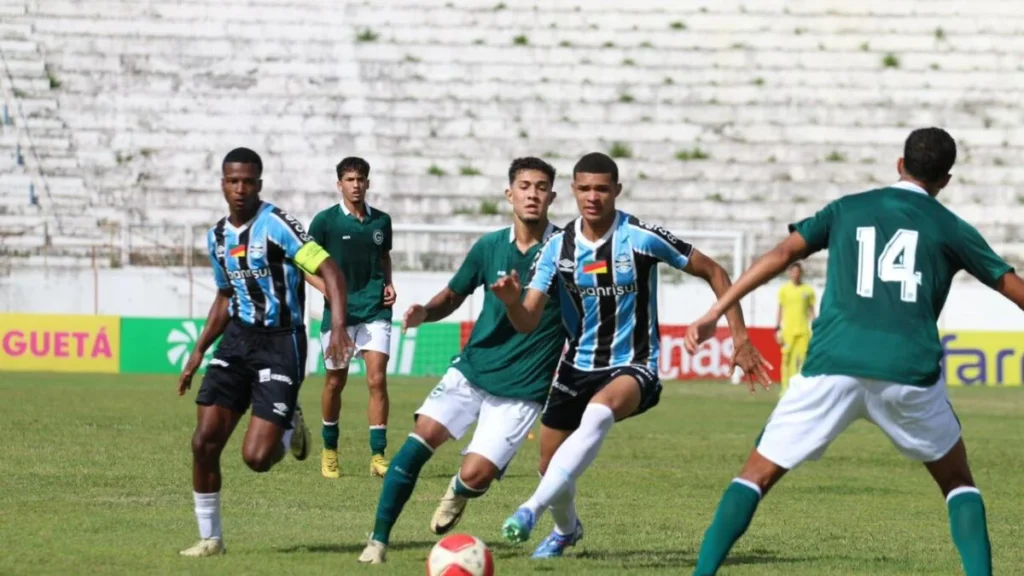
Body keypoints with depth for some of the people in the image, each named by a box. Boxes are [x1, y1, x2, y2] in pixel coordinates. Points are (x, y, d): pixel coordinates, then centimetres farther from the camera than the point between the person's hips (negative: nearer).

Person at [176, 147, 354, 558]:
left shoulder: (275, 224, -14)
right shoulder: (217, 236, 8)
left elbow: (329, 271, -19)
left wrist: (338, 327, -33)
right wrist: (199, 352, 20)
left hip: (280, 344, -6)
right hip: (238, 339, 6)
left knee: (256, 457, -13)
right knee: (204, 442, -4)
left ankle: (290, 428, 22)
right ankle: (210, 538, 11)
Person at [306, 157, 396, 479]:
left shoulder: (381, 221, 8)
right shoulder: (325, 221, -2)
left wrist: (388, 284, 7)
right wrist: (327, 289, -15)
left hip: (375, 309, 1)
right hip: (339, 311, -1)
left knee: (377, 380, -11)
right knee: (335, 382, 8)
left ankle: (378, 456, -9)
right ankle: (329, 451, 27)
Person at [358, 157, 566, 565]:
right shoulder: (490, 247, 3)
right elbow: (453, 295, 17)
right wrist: (425, 313, -4)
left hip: (523, 389, -3)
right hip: (472, 368, 3)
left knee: (474, 476, -15)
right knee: (418, 442, -16)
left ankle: (458, 494, 25)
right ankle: (378, 540, -3)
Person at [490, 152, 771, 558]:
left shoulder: (643, 238, -14)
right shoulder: (559, 247, -5)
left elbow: (713, 272, -3)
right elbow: (527, 322, -8)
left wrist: (739, 338, -7)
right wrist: (511, 300, -32)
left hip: (634, 367, -5)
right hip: (578, 367, 5)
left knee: (597, 414, -38)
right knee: (550, 464, 11)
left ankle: (532, 509, -39)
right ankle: (566, 530, 45)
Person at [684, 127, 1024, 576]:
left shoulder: (846, 209, 17)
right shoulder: (949, 228, 15)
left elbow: (781, 255, 8)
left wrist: (714, 314, 6)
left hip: (833, 368, 0)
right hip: (911, 371, 0)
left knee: (757, 474, 7)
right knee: (957, 480, 22)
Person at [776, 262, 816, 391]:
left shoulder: (808, 290, 6)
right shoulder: (784, 290, 6)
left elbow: (811, 311, 9)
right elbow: (780, 310, 9)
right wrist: (778, 329, 2)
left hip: (804, 331, 0)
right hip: (788, 331, 0)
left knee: (802, 359, -6)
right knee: (787, 358, -2)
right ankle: (786, 388, 2)